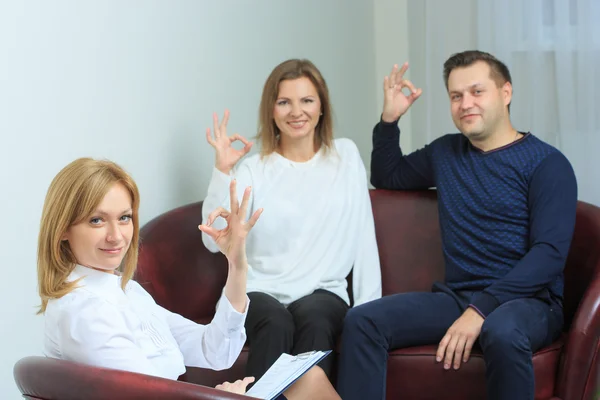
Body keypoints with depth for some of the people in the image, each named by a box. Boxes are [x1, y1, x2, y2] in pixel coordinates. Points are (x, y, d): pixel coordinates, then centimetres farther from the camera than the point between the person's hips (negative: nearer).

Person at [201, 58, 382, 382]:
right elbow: (215, 241, -8)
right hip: (261, 292, 0)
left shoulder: (346, 155, 11)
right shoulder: (252, 169, 6)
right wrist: (222, 170, -13)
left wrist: (368, 308, 1)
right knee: (276, 323, -34)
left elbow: (363, 237, 9)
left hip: (324, 293, 1)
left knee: (313, 321, -34)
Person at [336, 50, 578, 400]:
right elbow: (386, 177, 32)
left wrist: (481, 310, -24)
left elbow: (550, 252, -14)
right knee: (362, 321, -18)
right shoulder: (444, 152, 15)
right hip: (455, 296, 5)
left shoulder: (547, 163, -4)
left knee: (502, 334, -40)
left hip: (527, 299, -5)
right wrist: (389, 120, 13)